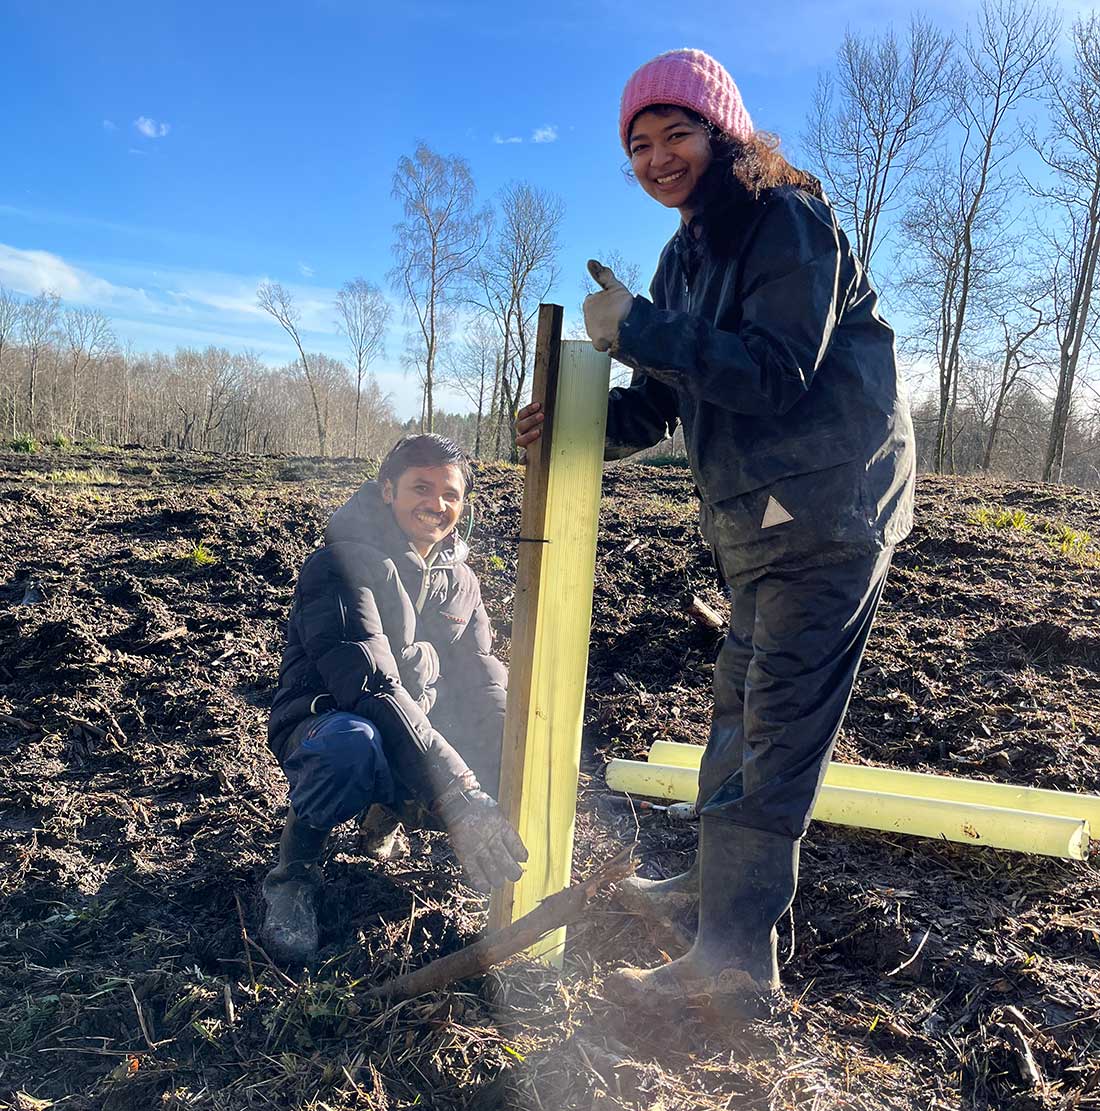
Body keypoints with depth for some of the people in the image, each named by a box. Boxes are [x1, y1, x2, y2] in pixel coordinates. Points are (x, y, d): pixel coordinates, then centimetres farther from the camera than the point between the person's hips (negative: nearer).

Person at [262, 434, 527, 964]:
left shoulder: (459, 580, 7)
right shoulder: (342, 564, -18)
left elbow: (484, 684, 1)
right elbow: (369, 686, -31)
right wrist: (456, 798, -41)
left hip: (425, 739, 7)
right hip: (326, 731, -6)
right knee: (353, 740, -41)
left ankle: (392, 813, 11)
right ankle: (293, 874, -11)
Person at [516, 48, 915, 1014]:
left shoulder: (789, 219, -11)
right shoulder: (686, 255, 13)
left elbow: (775, 374, -23)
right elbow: (657, 406, 11)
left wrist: (635, 327, -21)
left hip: (829, 510, -9)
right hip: (757, 524, 9)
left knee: (777, 725, -8)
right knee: (740, 704, 17)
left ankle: (735, 956, -1)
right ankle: (717, 877, 34)